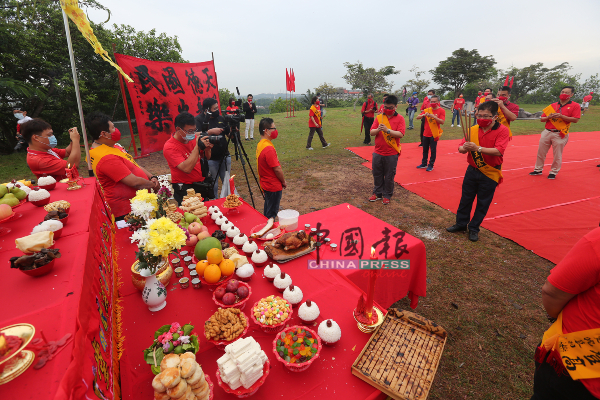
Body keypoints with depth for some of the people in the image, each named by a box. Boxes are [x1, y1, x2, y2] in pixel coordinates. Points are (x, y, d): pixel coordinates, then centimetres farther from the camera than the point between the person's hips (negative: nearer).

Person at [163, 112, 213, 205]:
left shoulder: (193, 138, 2)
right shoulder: (169, 147, -17)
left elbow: (207, 158, 13)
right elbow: (187, 168, -30)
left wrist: (207, 149, -11)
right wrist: (198, 146, -27)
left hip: (202, 183, 6)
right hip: (185, 189, -6)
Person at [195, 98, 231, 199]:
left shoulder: (220, 118, 10)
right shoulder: (199, 119, -6)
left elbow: (228, 133, 14)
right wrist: (210, 132, -27)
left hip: (225, 157, 5)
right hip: (210, 159, -5)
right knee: (213, 185, 6)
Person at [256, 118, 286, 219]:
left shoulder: (260, 144, 4)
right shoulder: (268, 148, -25)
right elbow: (277, 169, -23)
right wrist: (283, 182, -6)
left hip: (266, 184, 9)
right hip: (274, 186, -9)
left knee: (267, 211, 23)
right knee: (272, 214, 5)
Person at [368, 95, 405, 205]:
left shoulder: (399, 118, -4)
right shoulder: (379, 117, 5)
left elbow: (400, 134, -15)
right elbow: (372, 132, -2)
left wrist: (388, 130, -25)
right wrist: (378, 129, -22)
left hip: (392, 154, -3)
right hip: (378, 152, 3)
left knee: (389, 176, 7)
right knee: (377, 174, 13)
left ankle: (387, 196, 22)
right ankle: (377, 193, 29)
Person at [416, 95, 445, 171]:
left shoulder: (441, 111, -6)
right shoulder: (427, 110, 5)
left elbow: (442, 122, -17)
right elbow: (417, 117, -2)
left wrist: (434, 117, -28)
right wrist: (423, 115, -21)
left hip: (434, 134, -4)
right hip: (426, 134, 4)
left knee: (433, 150, 3)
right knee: (425, 149, 13)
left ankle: (431, 165, 13)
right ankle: (424, 164, 26)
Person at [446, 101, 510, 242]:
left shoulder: (502, 130, -11)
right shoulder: (473, 130, 0)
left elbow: (498, 151, -23)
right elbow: (461, 147, -3)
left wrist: (478, 148, -33)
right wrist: (464, 148, -26)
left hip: (490, 173, -3)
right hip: (472, 170, 3)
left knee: (483, 203, 8)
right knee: (465, 199, 12)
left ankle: (474, 228, 22)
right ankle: (461, 224, 27)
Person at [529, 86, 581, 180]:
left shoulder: (575, 106, 1)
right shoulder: (552, 105, 12)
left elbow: (575, 119, -8)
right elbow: (542, 119, 11)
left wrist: (561, 116, -16)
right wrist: (549, 117, -10)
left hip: (559, 134, -3)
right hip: (547, 132, 4)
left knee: (557, 155, 2)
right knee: (541, 152, 7)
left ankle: (554, 172, 14)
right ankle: (538, 169, 19)